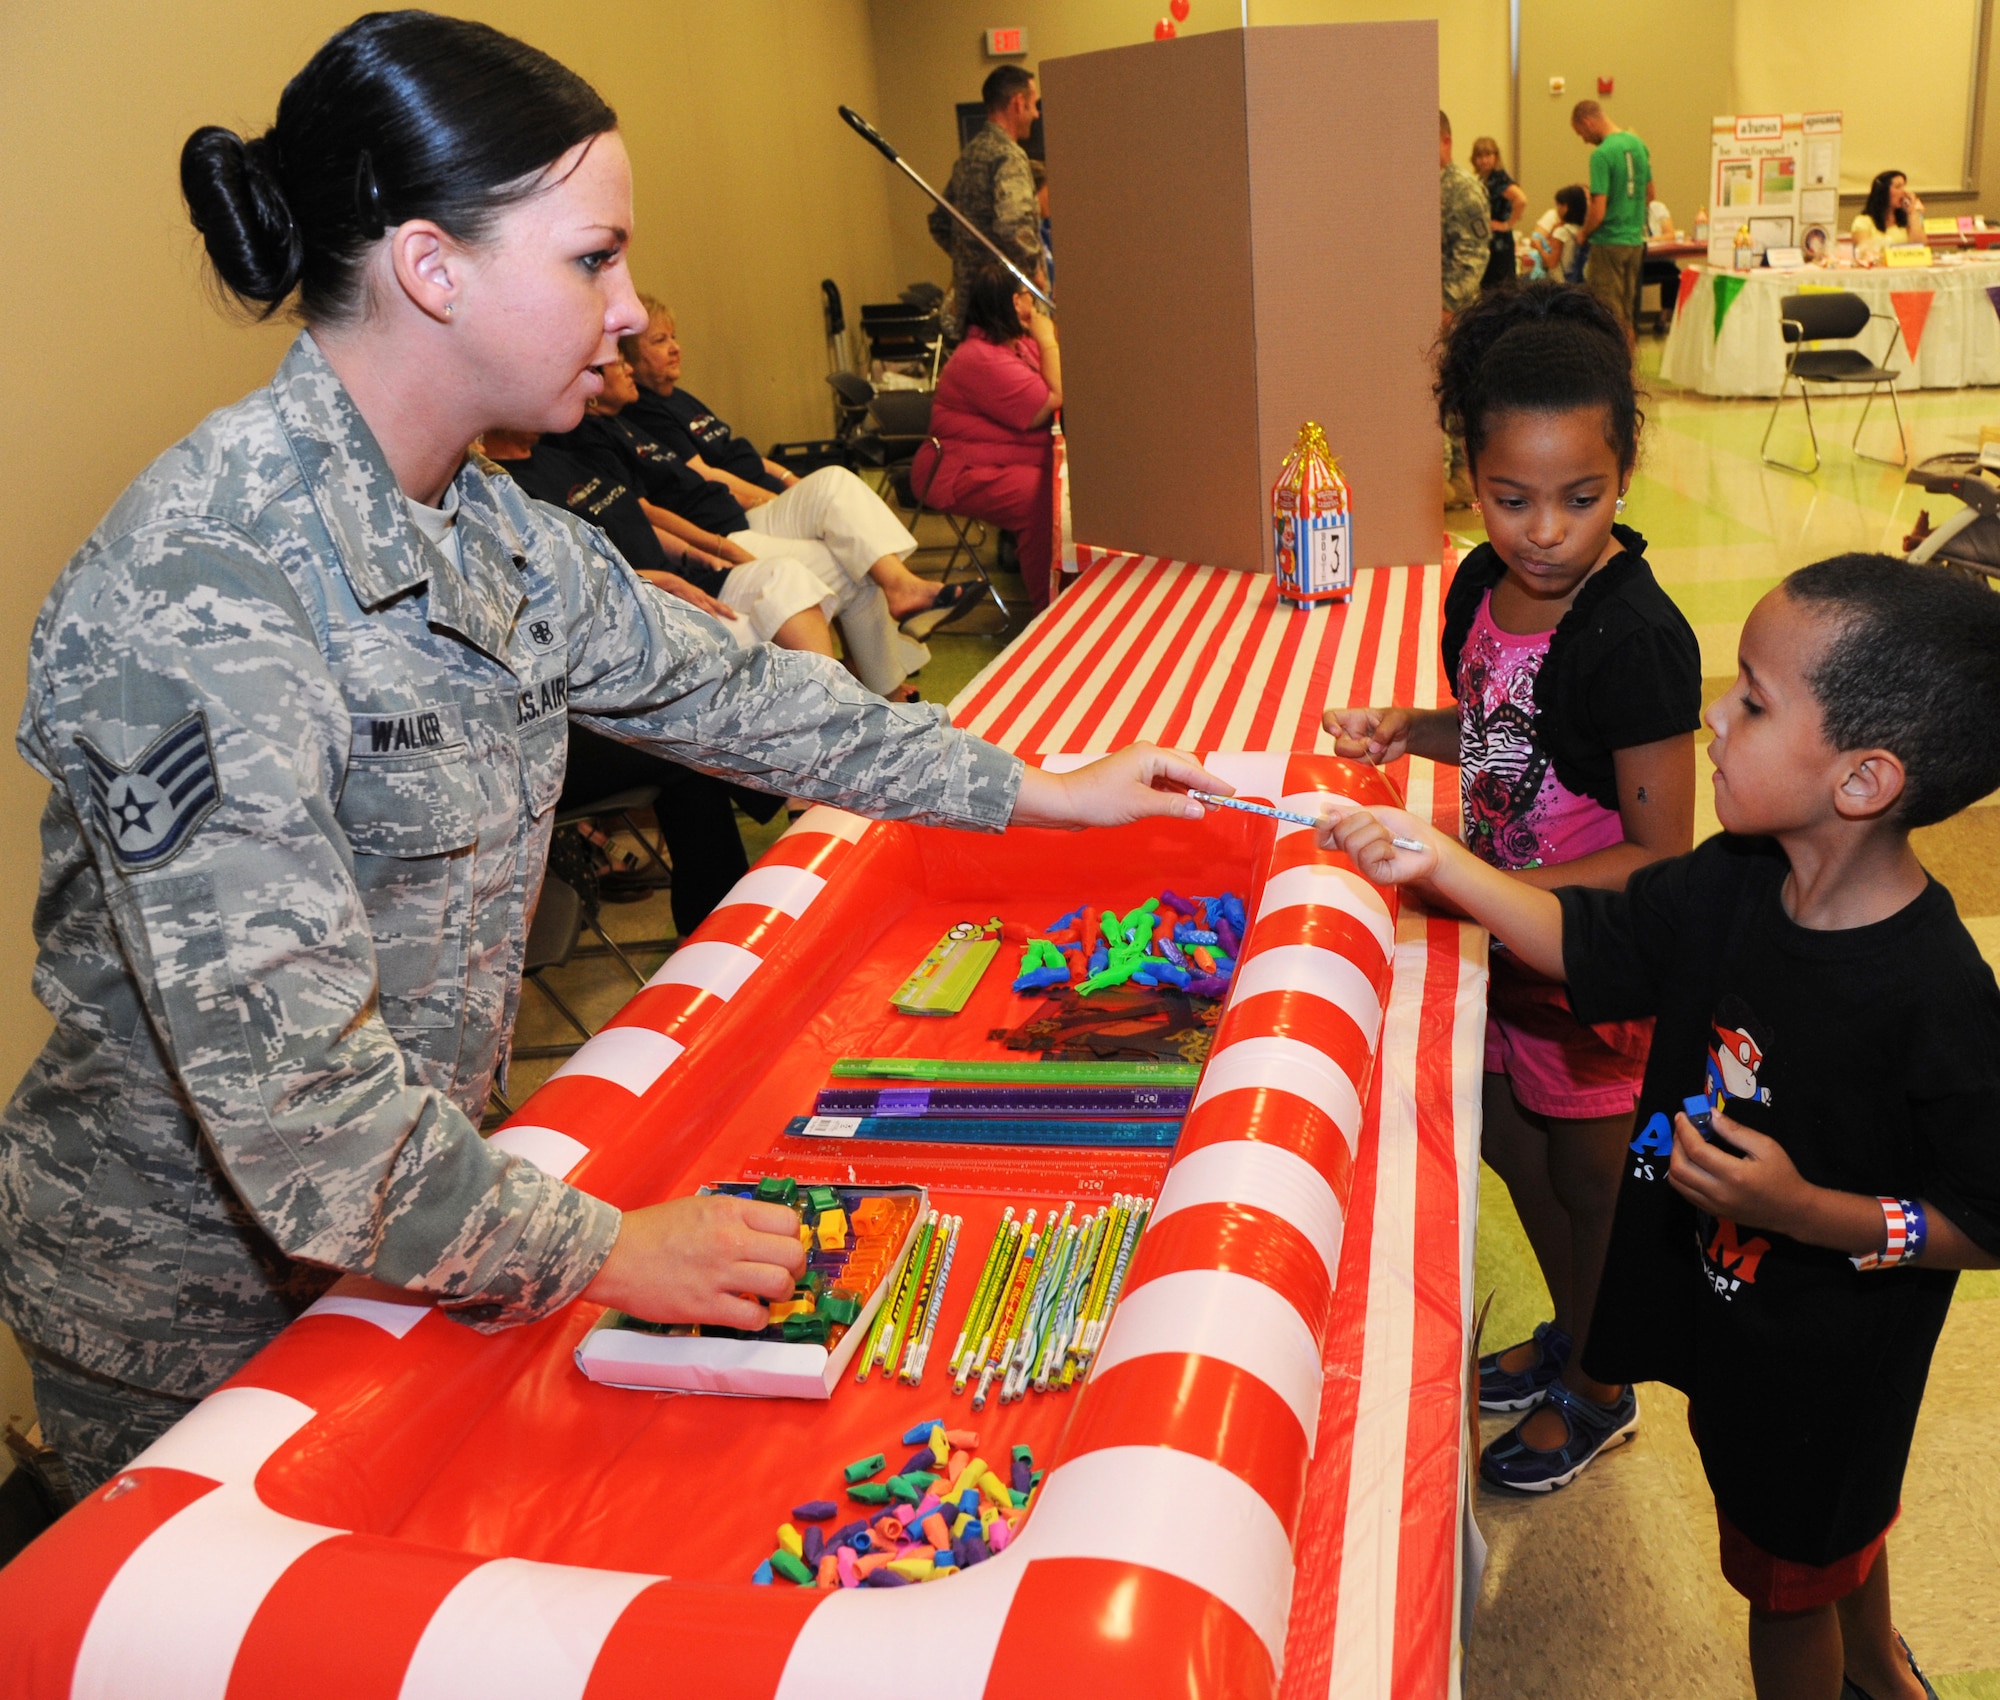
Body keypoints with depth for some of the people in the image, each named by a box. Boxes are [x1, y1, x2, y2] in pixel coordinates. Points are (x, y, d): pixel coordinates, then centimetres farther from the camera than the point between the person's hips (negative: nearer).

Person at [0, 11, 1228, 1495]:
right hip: (196, 1306, -7)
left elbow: (722, 689, 6)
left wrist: (1037, 792, 8)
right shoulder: (202, 590, -30)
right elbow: (285, 1087, -31)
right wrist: (607, 1251, -23)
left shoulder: (482, 527, -4)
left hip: (407, 1211, 7)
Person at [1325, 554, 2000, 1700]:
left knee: (1787, 1571, 20)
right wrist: (1438, 862, -12)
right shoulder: (1733, 884, -15)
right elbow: (1592, 939, -1)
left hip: (1827, 1352, -7)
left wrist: (1808, 1210, -32)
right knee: (1838, 1520, 34)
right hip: (1716, 1292, 7)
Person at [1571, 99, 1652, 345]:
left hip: (1609, 244, -8)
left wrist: (1584, 234, -3)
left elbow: (1598, 212, -20)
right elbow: (1649, 194, 17)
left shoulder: (1602, 154, -18)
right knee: (1628, 312, 15)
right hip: (1635, 240, 8)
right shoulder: (1638, 144, 7)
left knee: (1609, 315, -1)